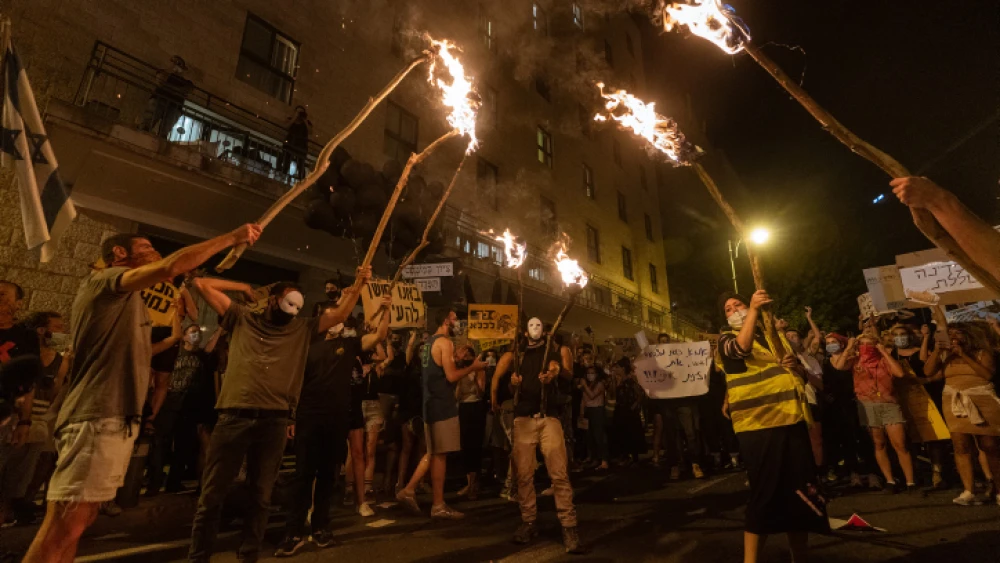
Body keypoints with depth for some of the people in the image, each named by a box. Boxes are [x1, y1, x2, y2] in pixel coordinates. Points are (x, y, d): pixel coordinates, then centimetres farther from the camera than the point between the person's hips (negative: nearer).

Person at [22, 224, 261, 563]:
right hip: (97, 418, -10)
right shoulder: (102, 280, -5)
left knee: (81, 521, 12)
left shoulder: (128, 299, 24)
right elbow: (169, 268, -24)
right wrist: (232, 237, -20)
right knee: (64, 527, -8)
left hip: (114, 418, 10)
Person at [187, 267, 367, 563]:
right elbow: (202, 284, 15)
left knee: (260, 496, 11)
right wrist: (244, 287, 15)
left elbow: (340, 315, 10)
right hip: (234, 416, -1)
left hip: (275, 421, 1)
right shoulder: (242, 318, 13)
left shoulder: (302, 329, 15)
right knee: (212, 494, 8)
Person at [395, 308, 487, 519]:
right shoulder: (445, 342, -12)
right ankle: (438, 505, 6)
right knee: (440, 454, -2)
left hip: (432, 403, 10)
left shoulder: (431, 342, 17)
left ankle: (409, 490, 17)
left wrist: (457, 359, 20)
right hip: (442, 405, -9)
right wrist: (473, 367, -6)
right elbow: (451, 376, -19)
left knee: (433, 453, 18)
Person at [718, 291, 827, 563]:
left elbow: (799, 369, 24)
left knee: (800, 491, 13)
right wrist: (754, 309, -31)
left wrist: (795, 365, 0)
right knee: (765, 494, -7)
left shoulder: (774, 335, 21)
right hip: (759, 425, -6)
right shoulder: (727, 339, 1)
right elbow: (742, 348, -24)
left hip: (792, 420, 6)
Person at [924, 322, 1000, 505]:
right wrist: (937, 349, -8)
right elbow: (928, 372, -2)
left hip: (982, 401, -1)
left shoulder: (982, 352, 5)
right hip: (955, 402, 2)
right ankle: (968, 492, -4)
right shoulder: (946, 355, 11)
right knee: (961, 447, -4)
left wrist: (964, 355, -11)